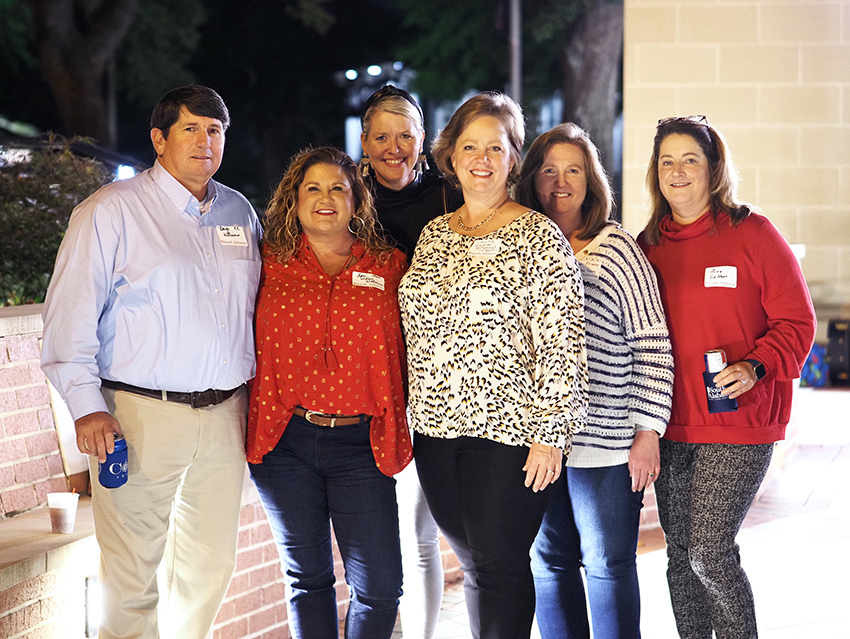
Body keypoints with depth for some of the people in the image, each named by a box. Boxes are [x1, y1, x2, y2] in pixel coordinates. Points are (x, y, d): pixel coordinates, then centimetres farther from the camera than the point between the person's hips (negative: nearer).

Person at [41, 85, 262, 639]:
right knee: (134, 573, -4)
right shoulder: (112, 211, -3)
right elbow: (70, 314, -6)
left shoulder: (240, 213, 13)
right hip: (140, 413, -5)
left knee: (212, 563, 11)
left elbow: (258, 306, 22)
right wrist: (87, 405, -14)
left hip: (225, 412, 5)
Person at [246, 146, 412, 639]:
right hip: (285, 440, 1)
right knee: (308, 575, 10)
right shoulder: (271, 265, 6)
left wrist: (395, 419, 0)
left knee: (379, 585, -5)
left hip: (360, 443, -1)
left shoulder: (389, 266, 6)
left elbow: (407, 351, 8)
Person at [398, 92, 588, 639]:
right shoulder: (435, 234, 12)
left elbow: (561, 342, -12)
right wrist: (417, 412, 14)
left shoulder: (538, 236, -7)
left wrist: (551, 432, -15)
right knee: (473, 562, 12)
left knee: (500, 563, -2)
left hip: (508, 430, -6)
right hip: (436, 426, 6)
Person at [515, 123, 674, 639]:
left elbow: (653, 347, -6)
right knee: (549, 562, 11)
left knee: (608, 564, 4)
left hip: (606, 442, -4)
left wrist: (648, 432, -10)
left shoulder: (618, 250, -4)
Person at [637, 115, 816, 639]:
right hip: (672, 427, 5)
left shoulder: (752, 233, -4)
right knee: (681, 556, 9)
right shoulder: (649, 244, 10)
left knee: (709, 554, -11)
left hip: (739, 424, -5)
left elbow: (796, 321, -4)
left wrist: (755, 367, -21)